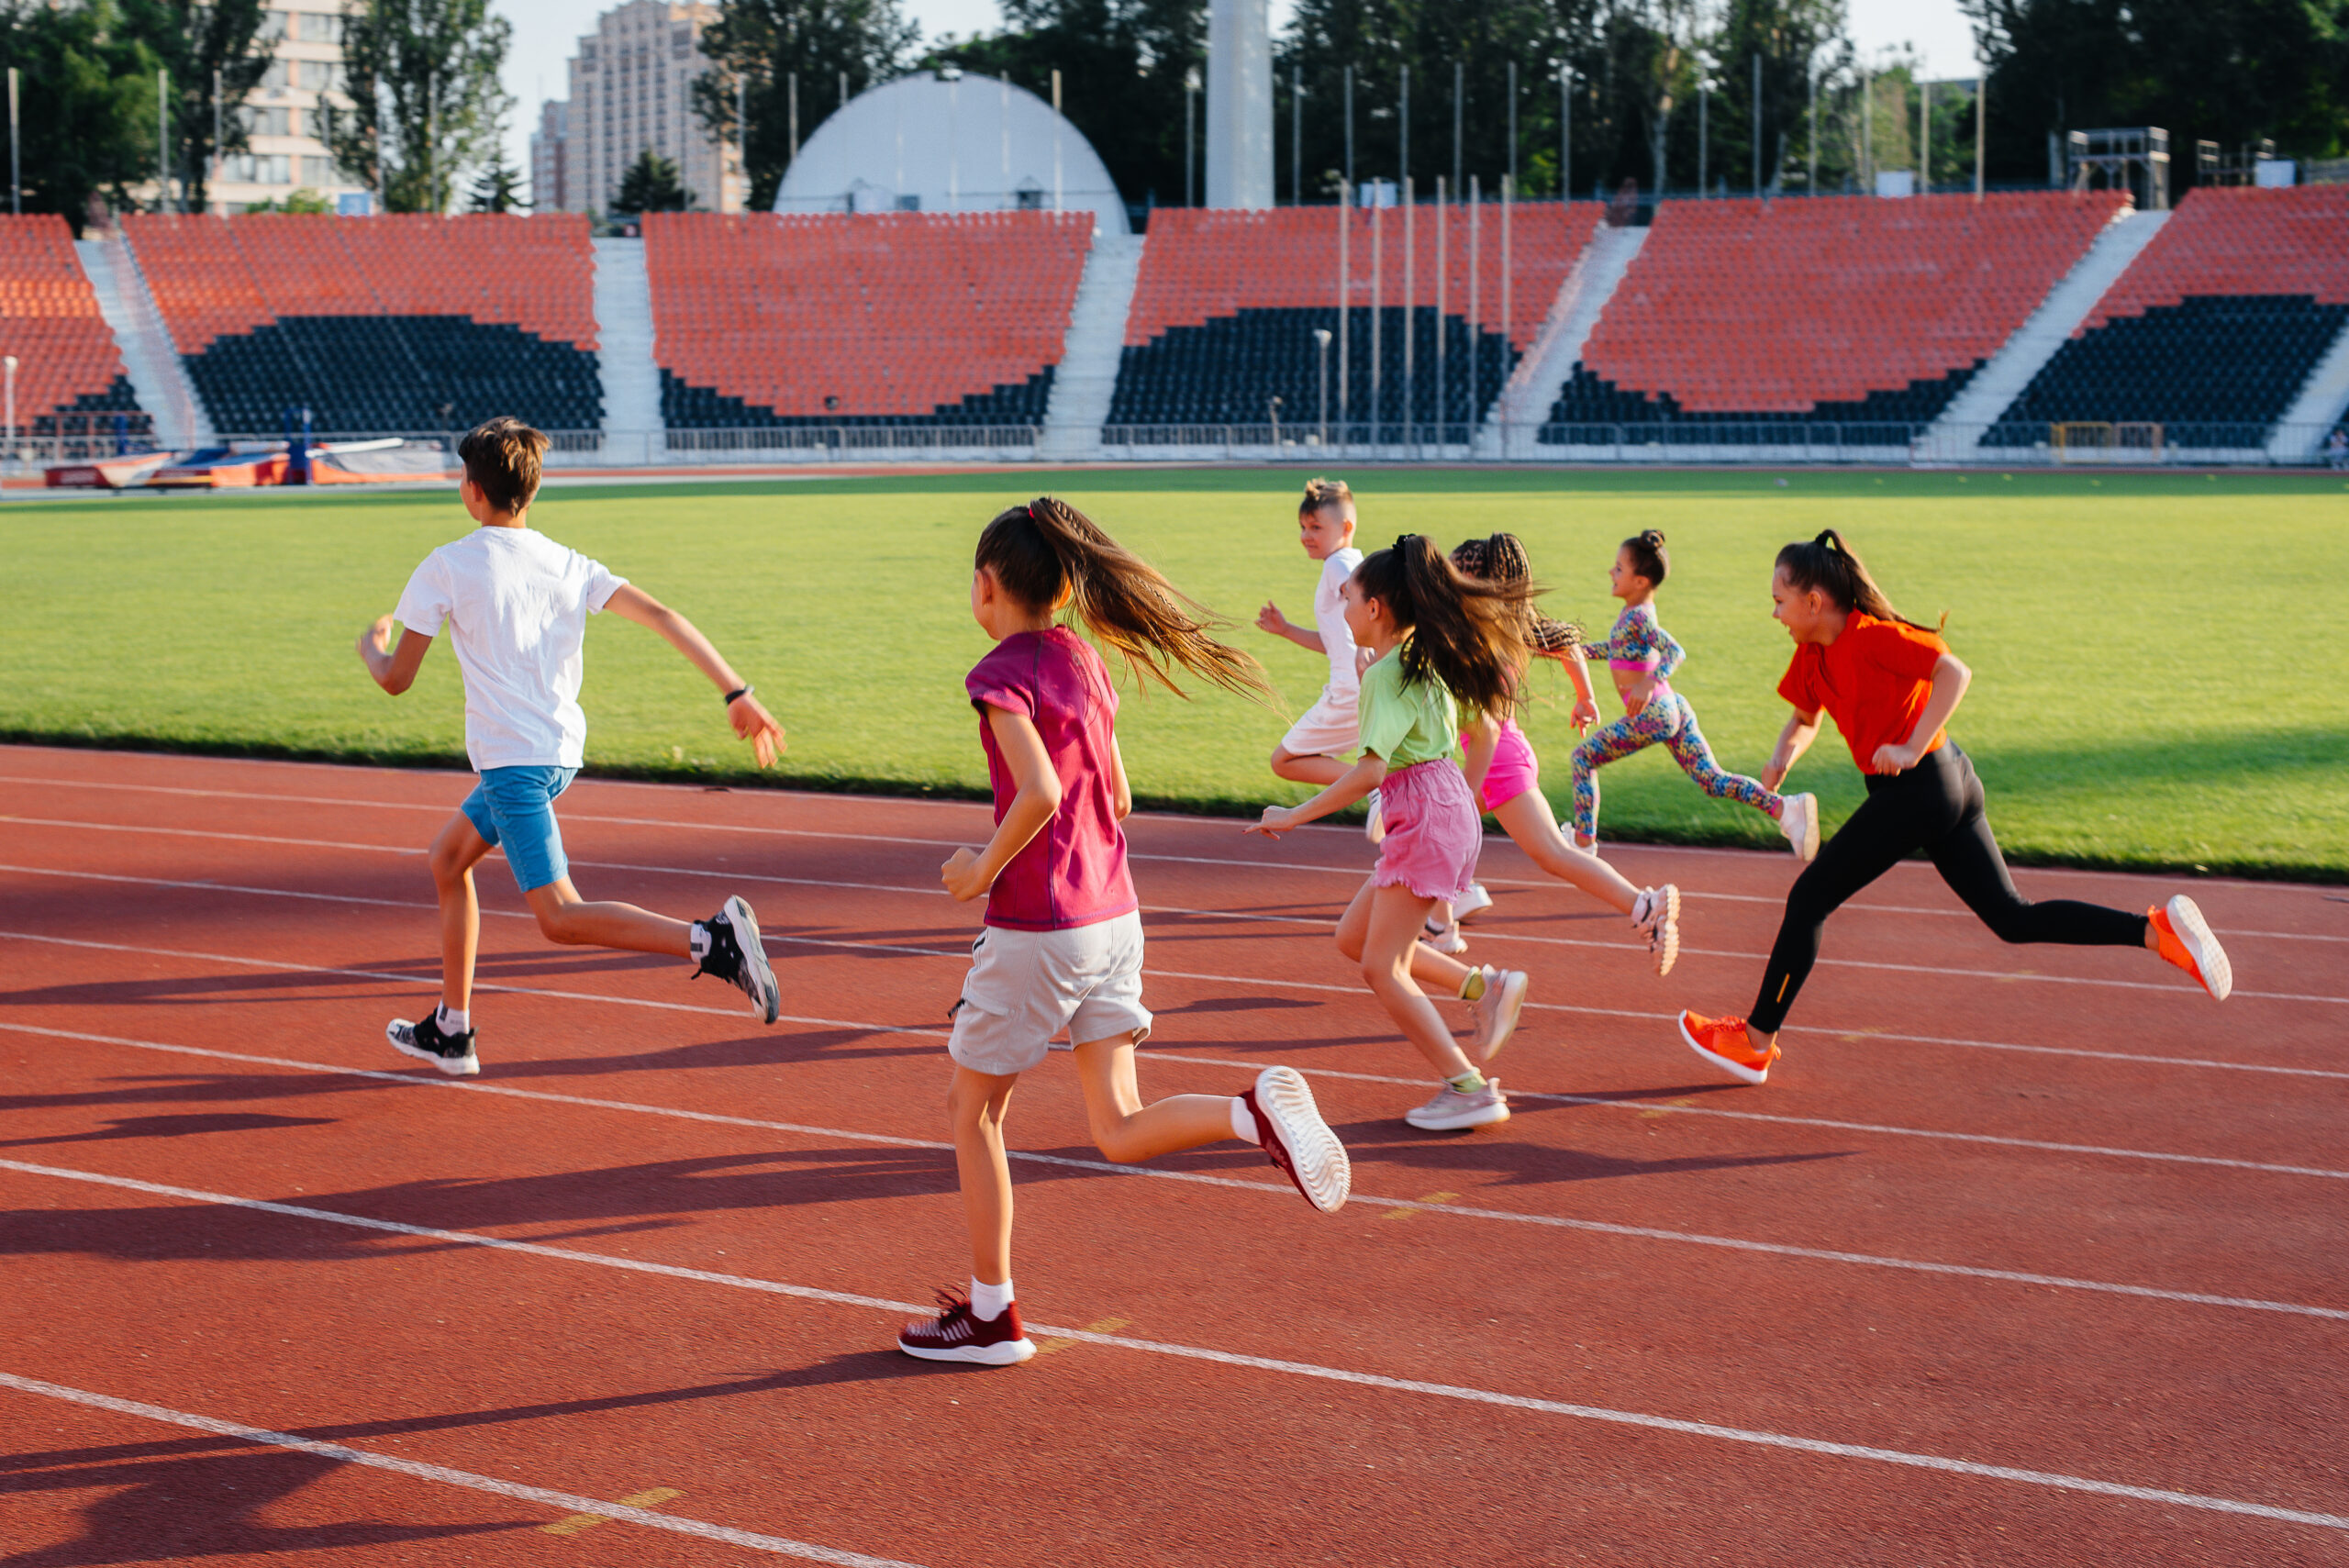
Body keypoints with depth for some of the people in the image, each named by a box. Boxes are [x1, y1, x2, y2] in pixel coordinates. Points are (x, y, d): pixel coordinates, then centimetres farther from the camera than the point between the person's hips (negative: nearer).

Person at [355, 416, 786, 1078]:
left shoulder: (447, 567, -7)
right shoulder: (569, 565, 6)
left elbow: (395, 679, -2)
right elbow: (663, 616, -5)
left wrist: (371, 645, 22)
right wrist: (739, 694, -7)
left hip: (513, 761, -8)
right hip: (561, 754, 8)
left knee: (561, 918, -11)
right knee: (448, 857, 24)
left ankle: (713, 938, -30)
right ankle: (451, 1032, 29)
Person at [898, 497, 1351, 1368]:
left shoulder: (1001, 674, -13)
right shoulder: (1085, 662, 11)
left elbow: (1040, 794, -26)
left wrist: (986, 869, -11)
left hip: (1035, 928, -7)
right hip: (1113, 914, 7)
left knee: (972, 1108, 12)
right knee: (1119, 1130, 8)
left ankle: (991, 1316, 17)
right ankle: (1256, 1107, -19)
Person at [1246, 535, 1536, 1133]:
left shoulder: (1388, 674, -16)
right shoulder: (1422, 659, 11)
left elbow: (1371, 770, -26)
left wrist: (1294, 815, -22)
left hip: (1427, 815, -10)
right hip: (1441, 808, 10)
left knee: (1382, 967, -6)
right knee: (1353, 936, 16)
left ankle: (1468, 1088, -5)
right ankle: (1483, 986, 13)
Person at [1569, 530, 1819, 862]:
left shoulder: (1638, 616, -14)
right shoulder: (1638, 612, 14)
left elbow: (1676, 652, -28)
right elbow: (1617, 648, 32)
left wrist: (1649, 684, -40)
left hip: (1652, 715, -9)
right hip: (1673, 709, 9)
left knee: (1583, 758, 4)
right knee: (1712, 780, 3)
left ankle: (1584, 840, 5)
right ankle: (1783, 807, -12)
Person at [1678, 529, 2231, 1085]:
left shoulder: (1869, 636, -16)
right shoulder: (1812, 654, 11)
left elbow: (1955, 672, -24)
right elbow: (1804, 719, 24)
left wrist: (1911, 749, -29)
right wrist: (1783, 757, 2)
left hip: (1916, 788, -10)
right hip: (1951, 787, 10)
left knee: (1809, 898, -1)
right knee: (2014, 920, 9)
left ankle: (1755, 1042, 7)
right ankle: (2159, 930, -1)